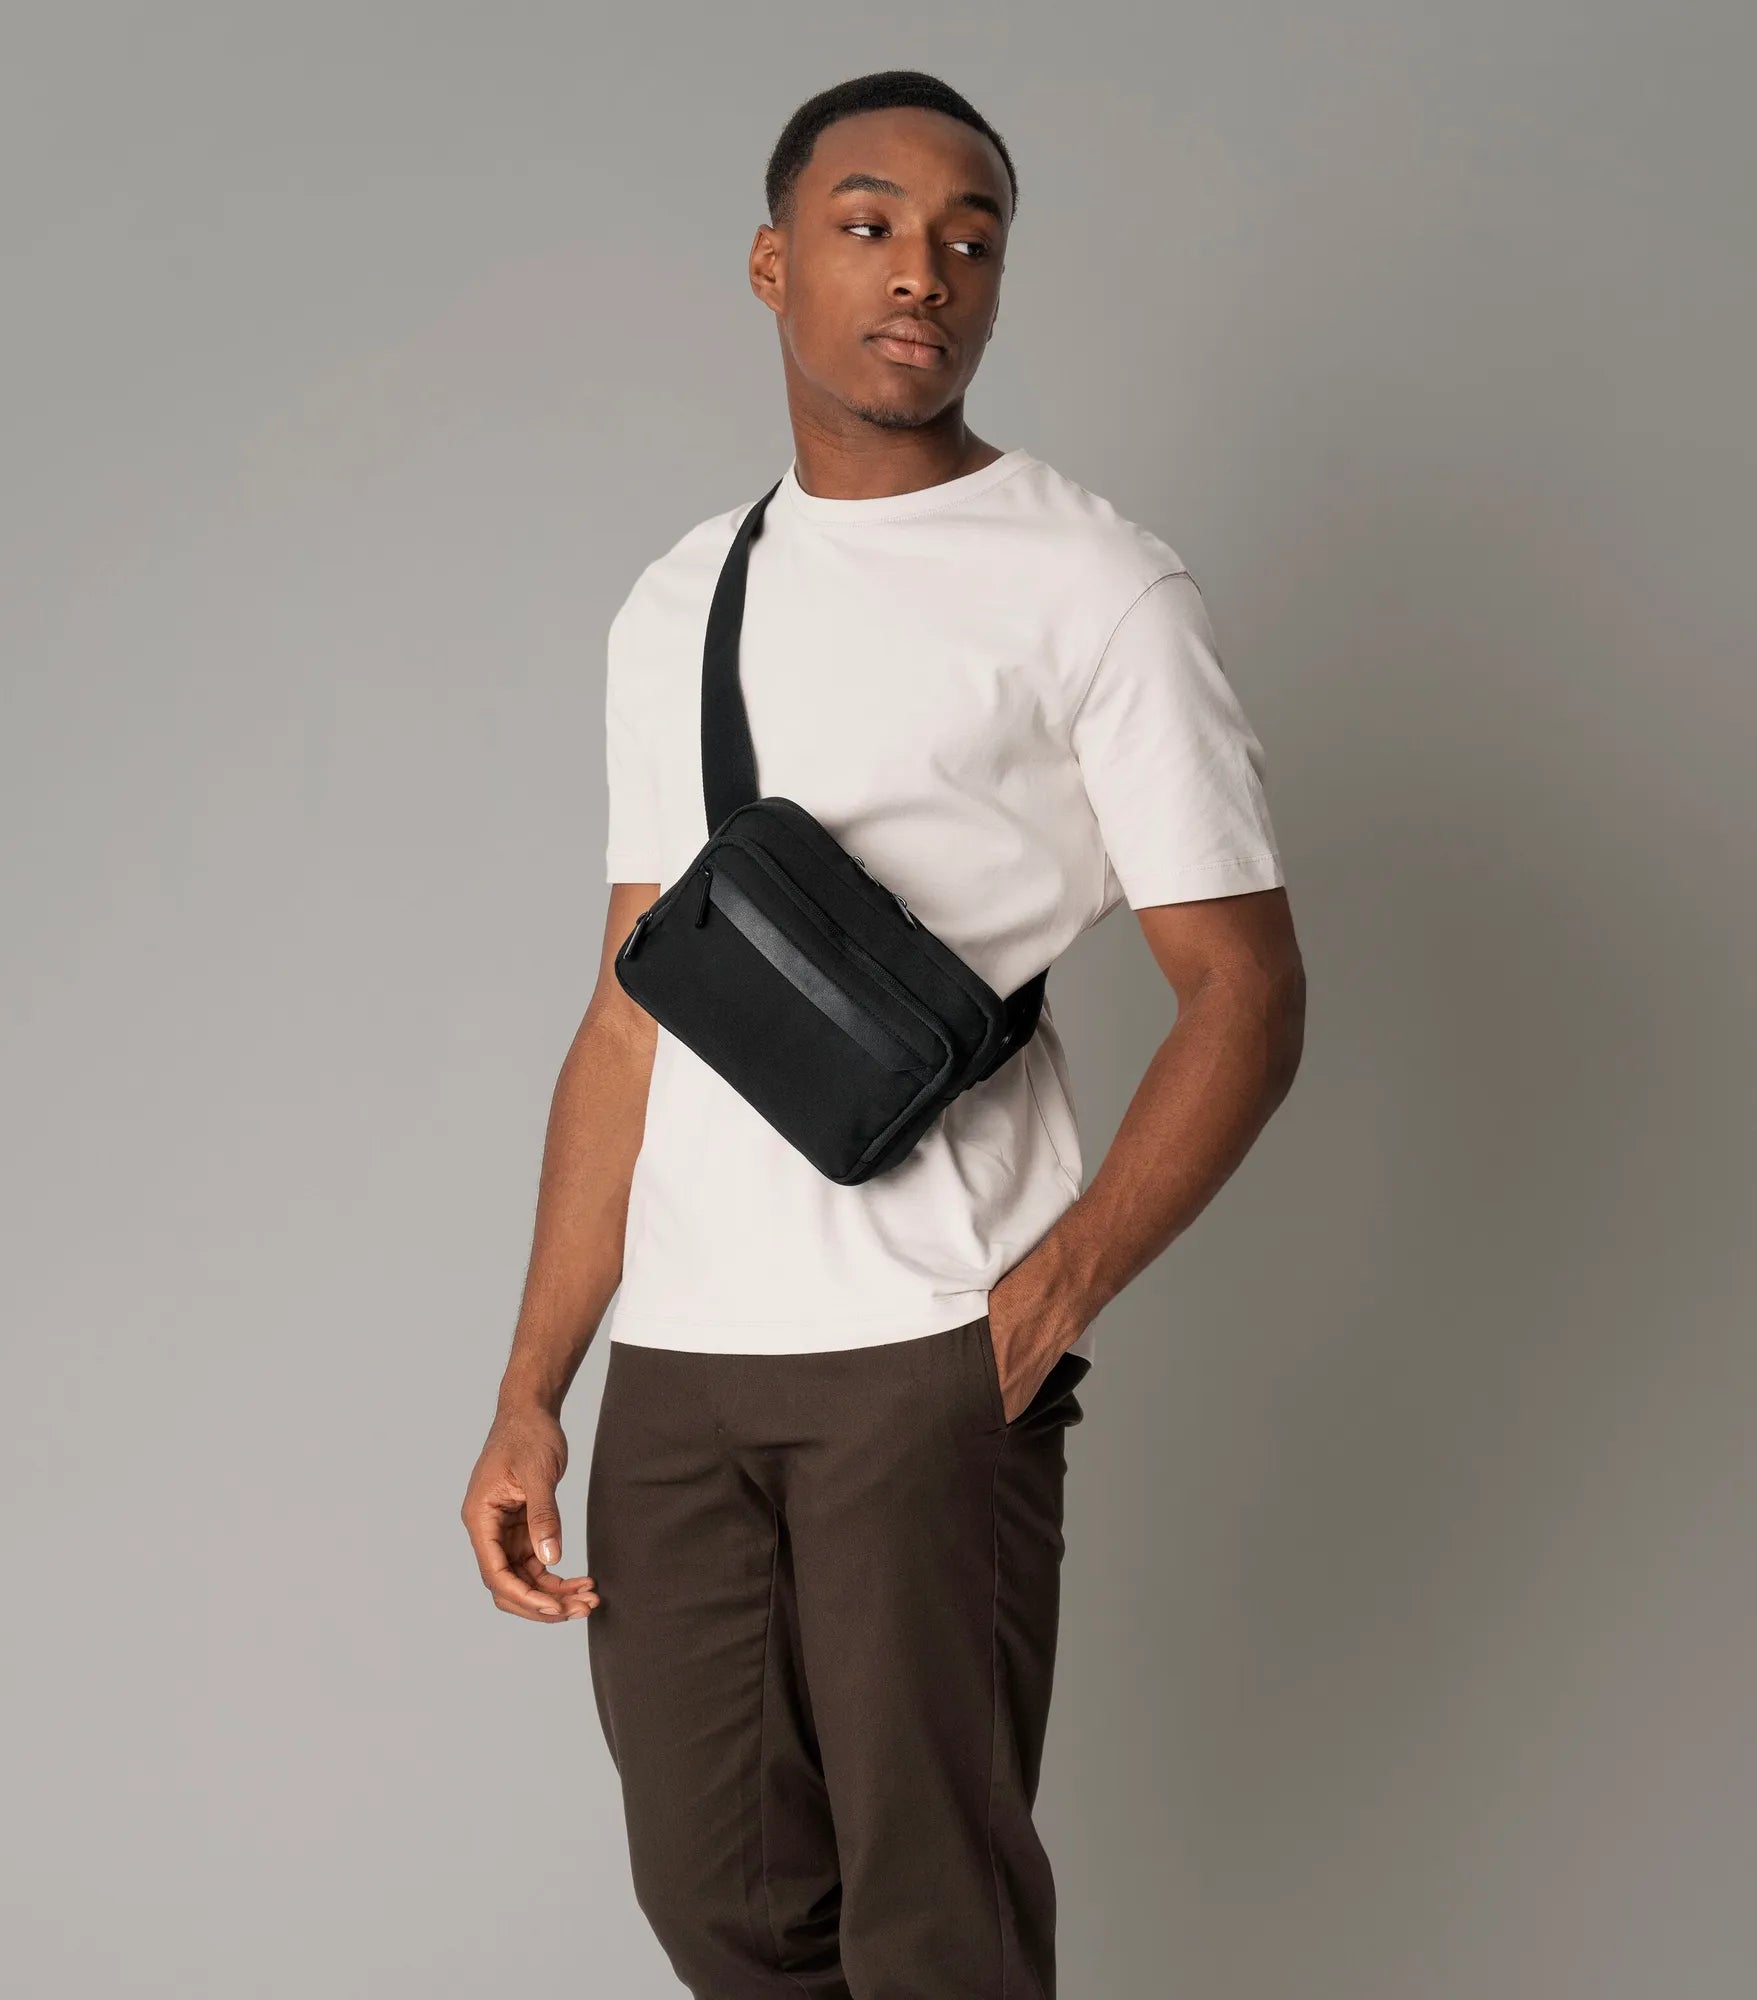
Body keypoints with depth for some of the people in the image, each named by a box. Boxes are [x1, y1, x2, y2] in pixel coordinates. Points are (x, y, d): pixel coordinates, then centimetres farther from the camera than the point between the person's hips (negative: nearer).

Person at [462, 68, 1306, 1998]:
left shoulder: (1091, 586, 0)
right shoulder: (676, 605, 16)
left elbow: (1247, 990, -3)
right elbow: (631, 1022, 15)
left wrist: (1054, 1290, -16)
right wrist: (528, 1394, 7)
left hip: (929, 1349, -5)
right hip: (675, 1354, 5)